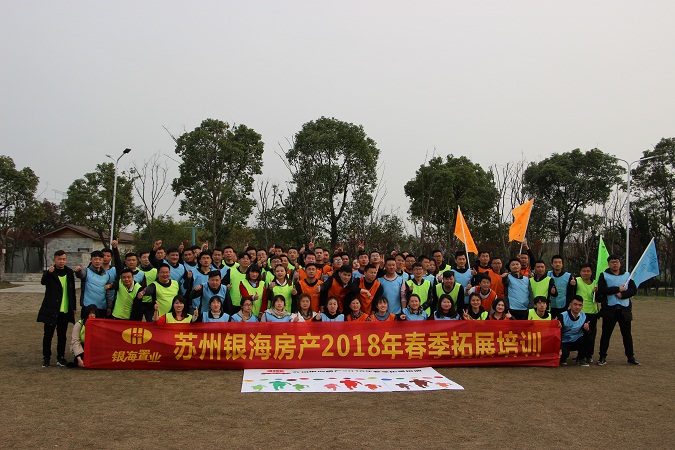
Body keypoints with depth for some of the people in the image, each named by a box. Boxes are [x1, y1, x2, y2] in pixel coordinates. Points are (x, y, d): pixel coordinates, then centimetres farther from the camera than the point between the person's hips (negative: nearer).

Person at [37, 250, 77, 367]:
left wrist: (73, 307, 11)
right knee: (48, 334, 2)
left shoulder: (69, 272, 8)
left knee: (62, 335, 9)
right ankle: (46, 358, 12)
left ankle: (61, 357, 18)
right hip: (51, 309, -3)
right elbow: (43, 282, -25)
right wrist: (48, 272, -44)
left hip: (65, 310, 3)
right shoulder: (49, 273, -3)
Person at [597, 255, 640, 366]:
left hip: (624, 308, 2)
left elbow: (634, 290, 2)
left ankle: (630, 357, 18)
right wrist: (618, 289, -11)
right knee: (606, 334, 2)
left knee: (627, 334, 8)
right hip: (609, 309, -2)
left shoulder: (627, 275, 12)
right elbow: (601, 290, -12)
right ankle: (602, 357, 9)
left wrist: (622, 294, -13)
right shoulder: (604, 275, 3)